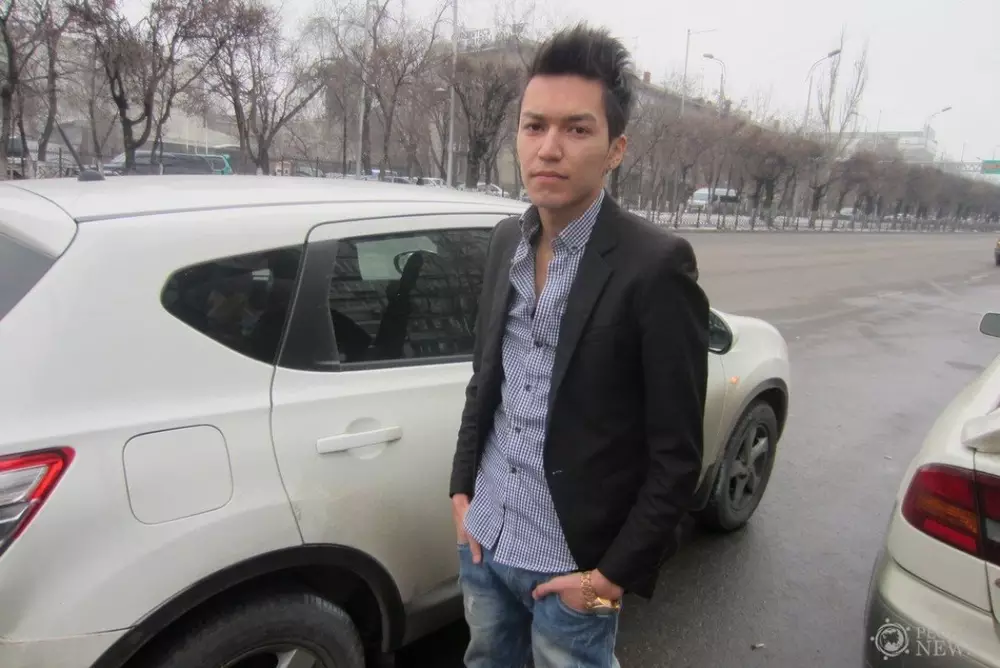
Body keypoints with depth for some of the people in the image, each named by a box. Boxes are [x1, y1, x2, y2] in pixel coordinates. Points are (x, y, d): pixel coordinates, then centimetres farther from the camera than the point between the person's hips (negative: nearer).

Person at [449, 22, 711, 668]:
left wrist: (612, 575, -11)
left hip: (571, 562, -5)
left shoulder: (657, 264, -18)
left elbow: (677, 454, -14)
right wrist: (463, 488, 6)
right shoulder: (507, 240, 1)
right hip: (483, 540, 6)